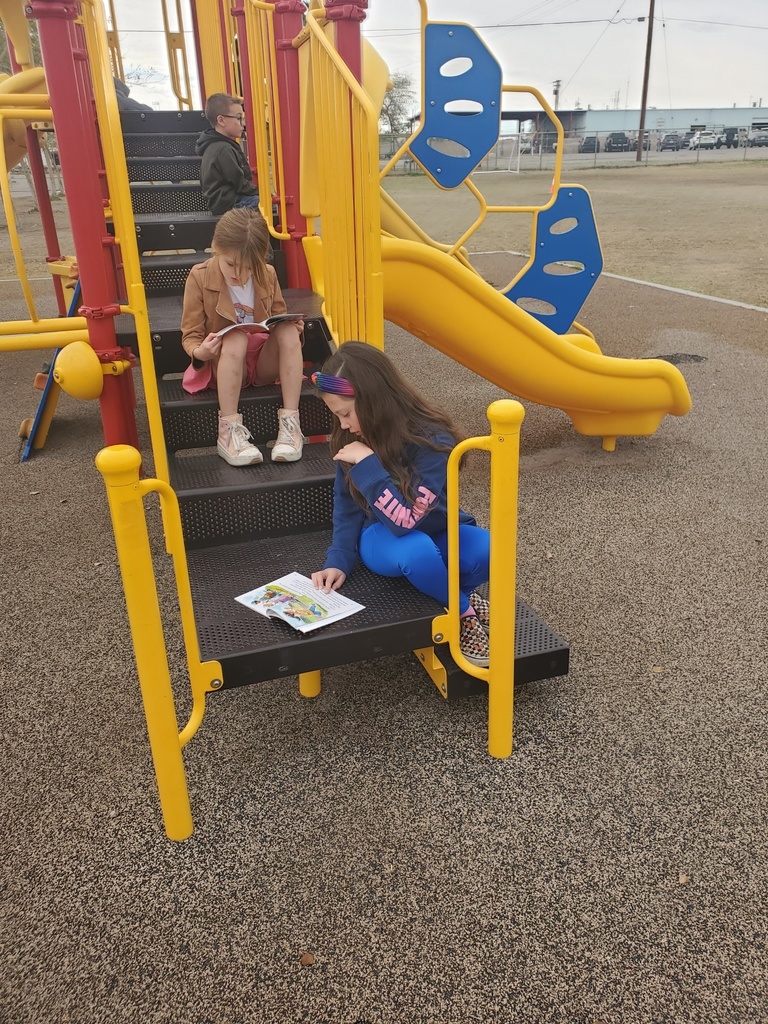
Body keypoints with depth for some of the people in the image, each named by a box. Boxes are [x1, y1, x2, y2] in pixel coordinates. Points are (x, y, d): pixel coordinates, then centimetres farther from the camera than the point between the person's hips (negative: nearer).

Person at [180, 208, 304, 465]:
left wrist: (292, 328, -12)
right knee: (235, 338, -36)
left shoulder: (268, 275, 0)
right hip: (222, 366, -3)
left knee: (288, 330, -27)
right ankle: (228, 431, -36)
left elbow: (279, 318, 12)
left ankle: (290, 422, -29)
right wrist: (200, 352, -31)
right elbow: (190, 335, -7)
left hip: (263, 362, 3)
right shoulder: (200, 277, -8)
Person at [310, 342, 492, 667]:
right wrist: (338, 562, -14)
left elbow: (407, 520, -32)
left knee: (489, 551, -33)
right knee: (417, 551, -37)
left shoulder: (432, 440, -27)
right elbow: (347, 508, -2)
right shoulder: (351, 441, -12)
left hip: (436, 533, -1)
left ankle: (446, 594, 0)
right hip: (383, 539, 1)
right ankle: (463, 614, -9)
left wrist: (368, 464, -36)